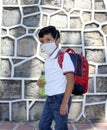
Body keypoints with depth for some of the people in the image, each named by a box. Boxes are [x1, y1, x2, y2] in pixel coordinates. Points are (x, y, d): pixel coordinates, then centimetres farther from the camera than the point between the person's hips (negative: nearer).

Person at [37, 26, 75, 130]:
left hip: (60, 98, -8)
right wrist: (41, 82, 3)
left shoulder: (63, 56, -15)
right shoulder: (47, 59, 10)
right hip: (49, 99, 8)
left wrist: (65, 102, -24)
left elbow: (70, 80, -20)